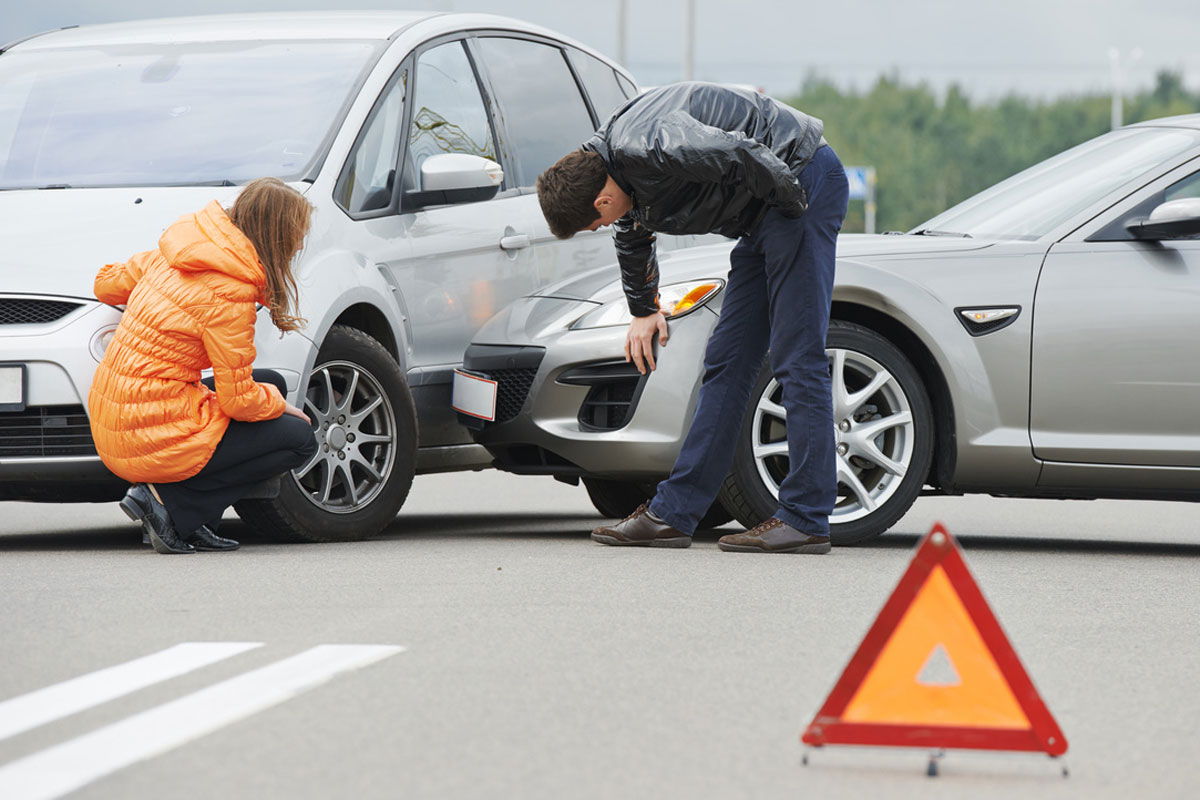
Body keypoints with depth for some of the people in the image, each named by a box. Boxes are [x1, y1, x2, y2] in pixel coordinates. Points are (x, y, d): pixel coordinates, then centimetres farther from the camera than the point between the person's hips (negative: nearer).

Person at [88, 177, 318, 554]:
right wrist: (278, 404, 7)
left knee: (271, 384, 20)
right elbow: (239, 401, -15)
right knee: (299, 439, 2)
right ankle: (168, 499, -5)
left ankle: (192, 522, 9)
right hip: (155, 436, -9)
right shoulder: (229, 295, -19)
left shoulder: (170, 257, 5)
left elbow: (107, 284, 23)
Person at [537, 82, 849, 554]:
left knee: (797, 359, -11)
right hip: (762, 217, 10)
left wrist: (793, 204, -17)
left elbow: (742, 154, -34)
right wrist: (644, 310, 37)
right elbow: (633, 239, 28)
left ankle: (806, 521, -10)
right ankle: (673, 513, 10)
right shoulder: (616, 167, 7)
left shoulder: (646, 148, -26)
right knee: (726, 361, 8)